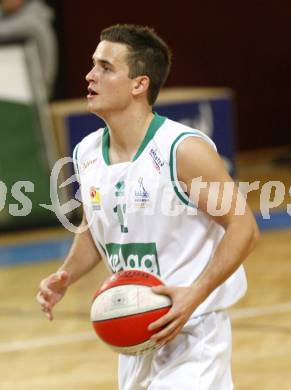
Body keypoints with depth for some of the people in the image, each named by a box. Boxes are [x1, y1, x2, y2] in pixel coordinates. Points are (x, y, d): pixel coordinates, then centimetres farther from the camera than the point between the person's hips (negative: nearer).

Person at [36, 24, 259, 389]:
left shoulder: (183, 150, -18)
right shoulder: (86, 154, 3)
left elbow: (243, 227, -16)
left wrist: (195, 294, -25)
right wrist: (65, 276, 1)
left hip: (192, 331, -7)